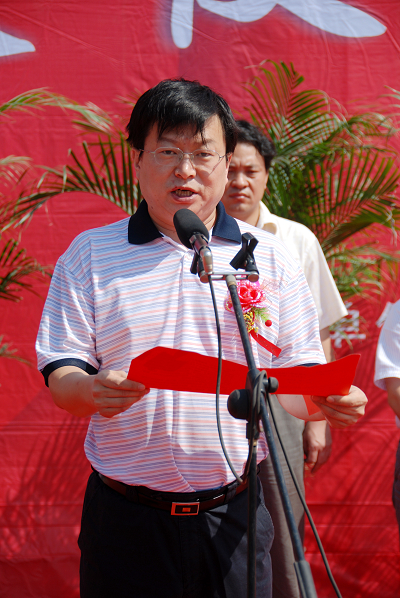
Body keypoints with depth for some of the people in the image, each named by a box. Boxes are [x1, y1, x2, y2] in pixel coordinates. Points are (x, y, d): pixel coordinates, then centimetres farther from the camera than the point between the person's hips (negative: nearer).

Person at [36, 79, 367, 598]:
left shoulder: (270, 257, 8)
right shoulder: (90, 255, 4)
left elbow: (301, 365, 8)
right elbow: (61, 375, 0)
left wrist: (330, 397, -14)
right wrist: (92, 390, -23)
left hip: (235, 511, 1)